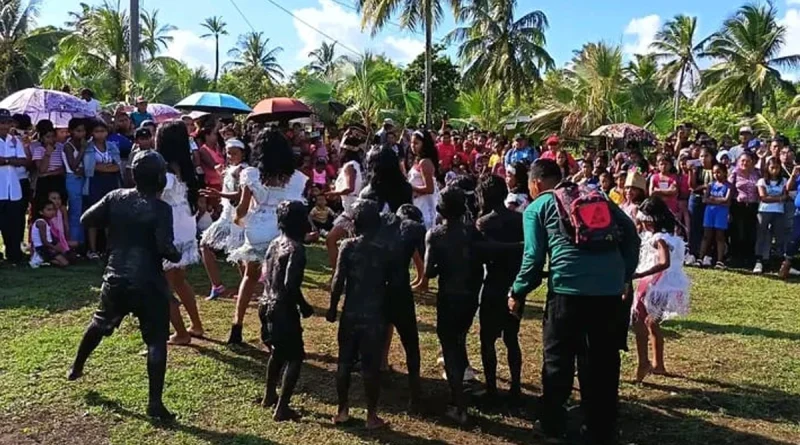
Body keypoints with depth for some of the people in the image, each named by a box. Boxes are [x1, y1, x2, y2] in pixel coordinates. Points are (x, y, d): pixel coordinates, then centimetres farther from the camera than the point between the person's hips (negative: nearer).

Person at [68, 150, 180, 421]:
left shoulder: (116, 197, 1)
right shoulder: (161, 208, -13)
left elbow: (86, 220, 5)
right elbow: (165, 247, -22)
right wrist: (177, 256, -2)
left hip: (116, 279, 6)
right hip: (148, 283, -5)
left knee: (99, 324, 31)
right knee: (156, 341, 0)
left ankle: (76, 367, 51)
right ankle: (155, 403, -3)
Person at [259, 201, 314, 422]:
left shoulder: (275, 243, 8)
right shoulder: (296, 248, -18)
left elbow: (266, 276, 13)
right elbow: (291, 285, -25)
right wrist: (304, 306, -11)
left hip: (267, 305, 9)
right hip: (283, 309, -9)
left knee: (278, 352, 27)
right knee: (295, 357, 3)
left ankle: (269, 395, 42)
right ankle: (282, 409, 2)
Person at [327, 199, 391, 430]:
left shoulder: (348, 246, -7)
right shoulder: (386, 248, -5)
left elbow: (338, 281, -8)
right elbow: (392, 281, -1)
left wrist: (332, 308, 2)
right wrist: (389, 310, 14)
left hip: (351, 313, 1)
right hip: (375, 314, -1)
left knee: (345, 361, 15)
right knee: (371, 365, 6)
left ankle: (343, 410, 24)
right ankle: (372, 416, 14)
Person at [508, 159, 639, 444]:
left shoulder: (537, 208, 9)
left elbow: (534, 257, 1)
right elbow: (630, 233, 14)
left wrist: (517, 293, 13)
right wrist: (625, 276, 18)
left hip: (569, 287, -4)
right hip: (610, 287, 4)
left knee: (558, 359, 13)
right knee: (604, 361, 16)